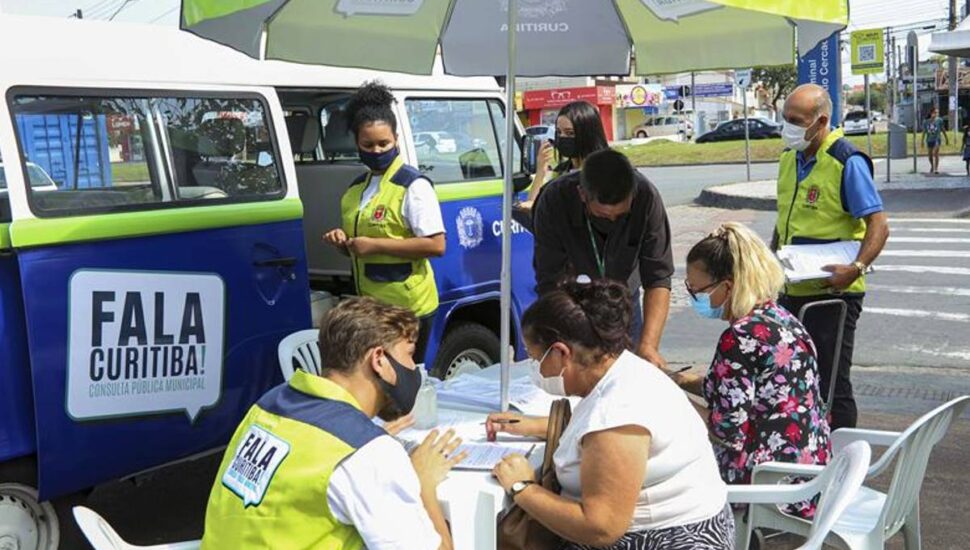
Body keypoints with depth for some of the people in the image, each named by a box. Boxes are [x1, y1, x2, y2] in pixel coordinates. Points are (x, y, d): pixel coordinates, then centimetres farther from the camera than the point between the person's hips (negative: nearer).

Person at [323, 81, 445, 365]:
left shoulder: (413, 185, -9)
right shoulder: (357, 186, 14)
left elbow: (436, 245, -17)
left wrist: (375, 245, -18)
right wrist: (343, 241, 3)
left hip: (407, 306, -7)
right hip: (369, 305, 7)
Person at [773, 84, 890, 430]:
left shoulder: (847, 162, -14)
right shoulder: (789, 158, 9)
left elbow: (879, 225, -17)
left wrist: (855, 269, -29)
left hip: (832, 293, -8)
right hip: (792, 290, 8)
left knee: (832, 386, -1)